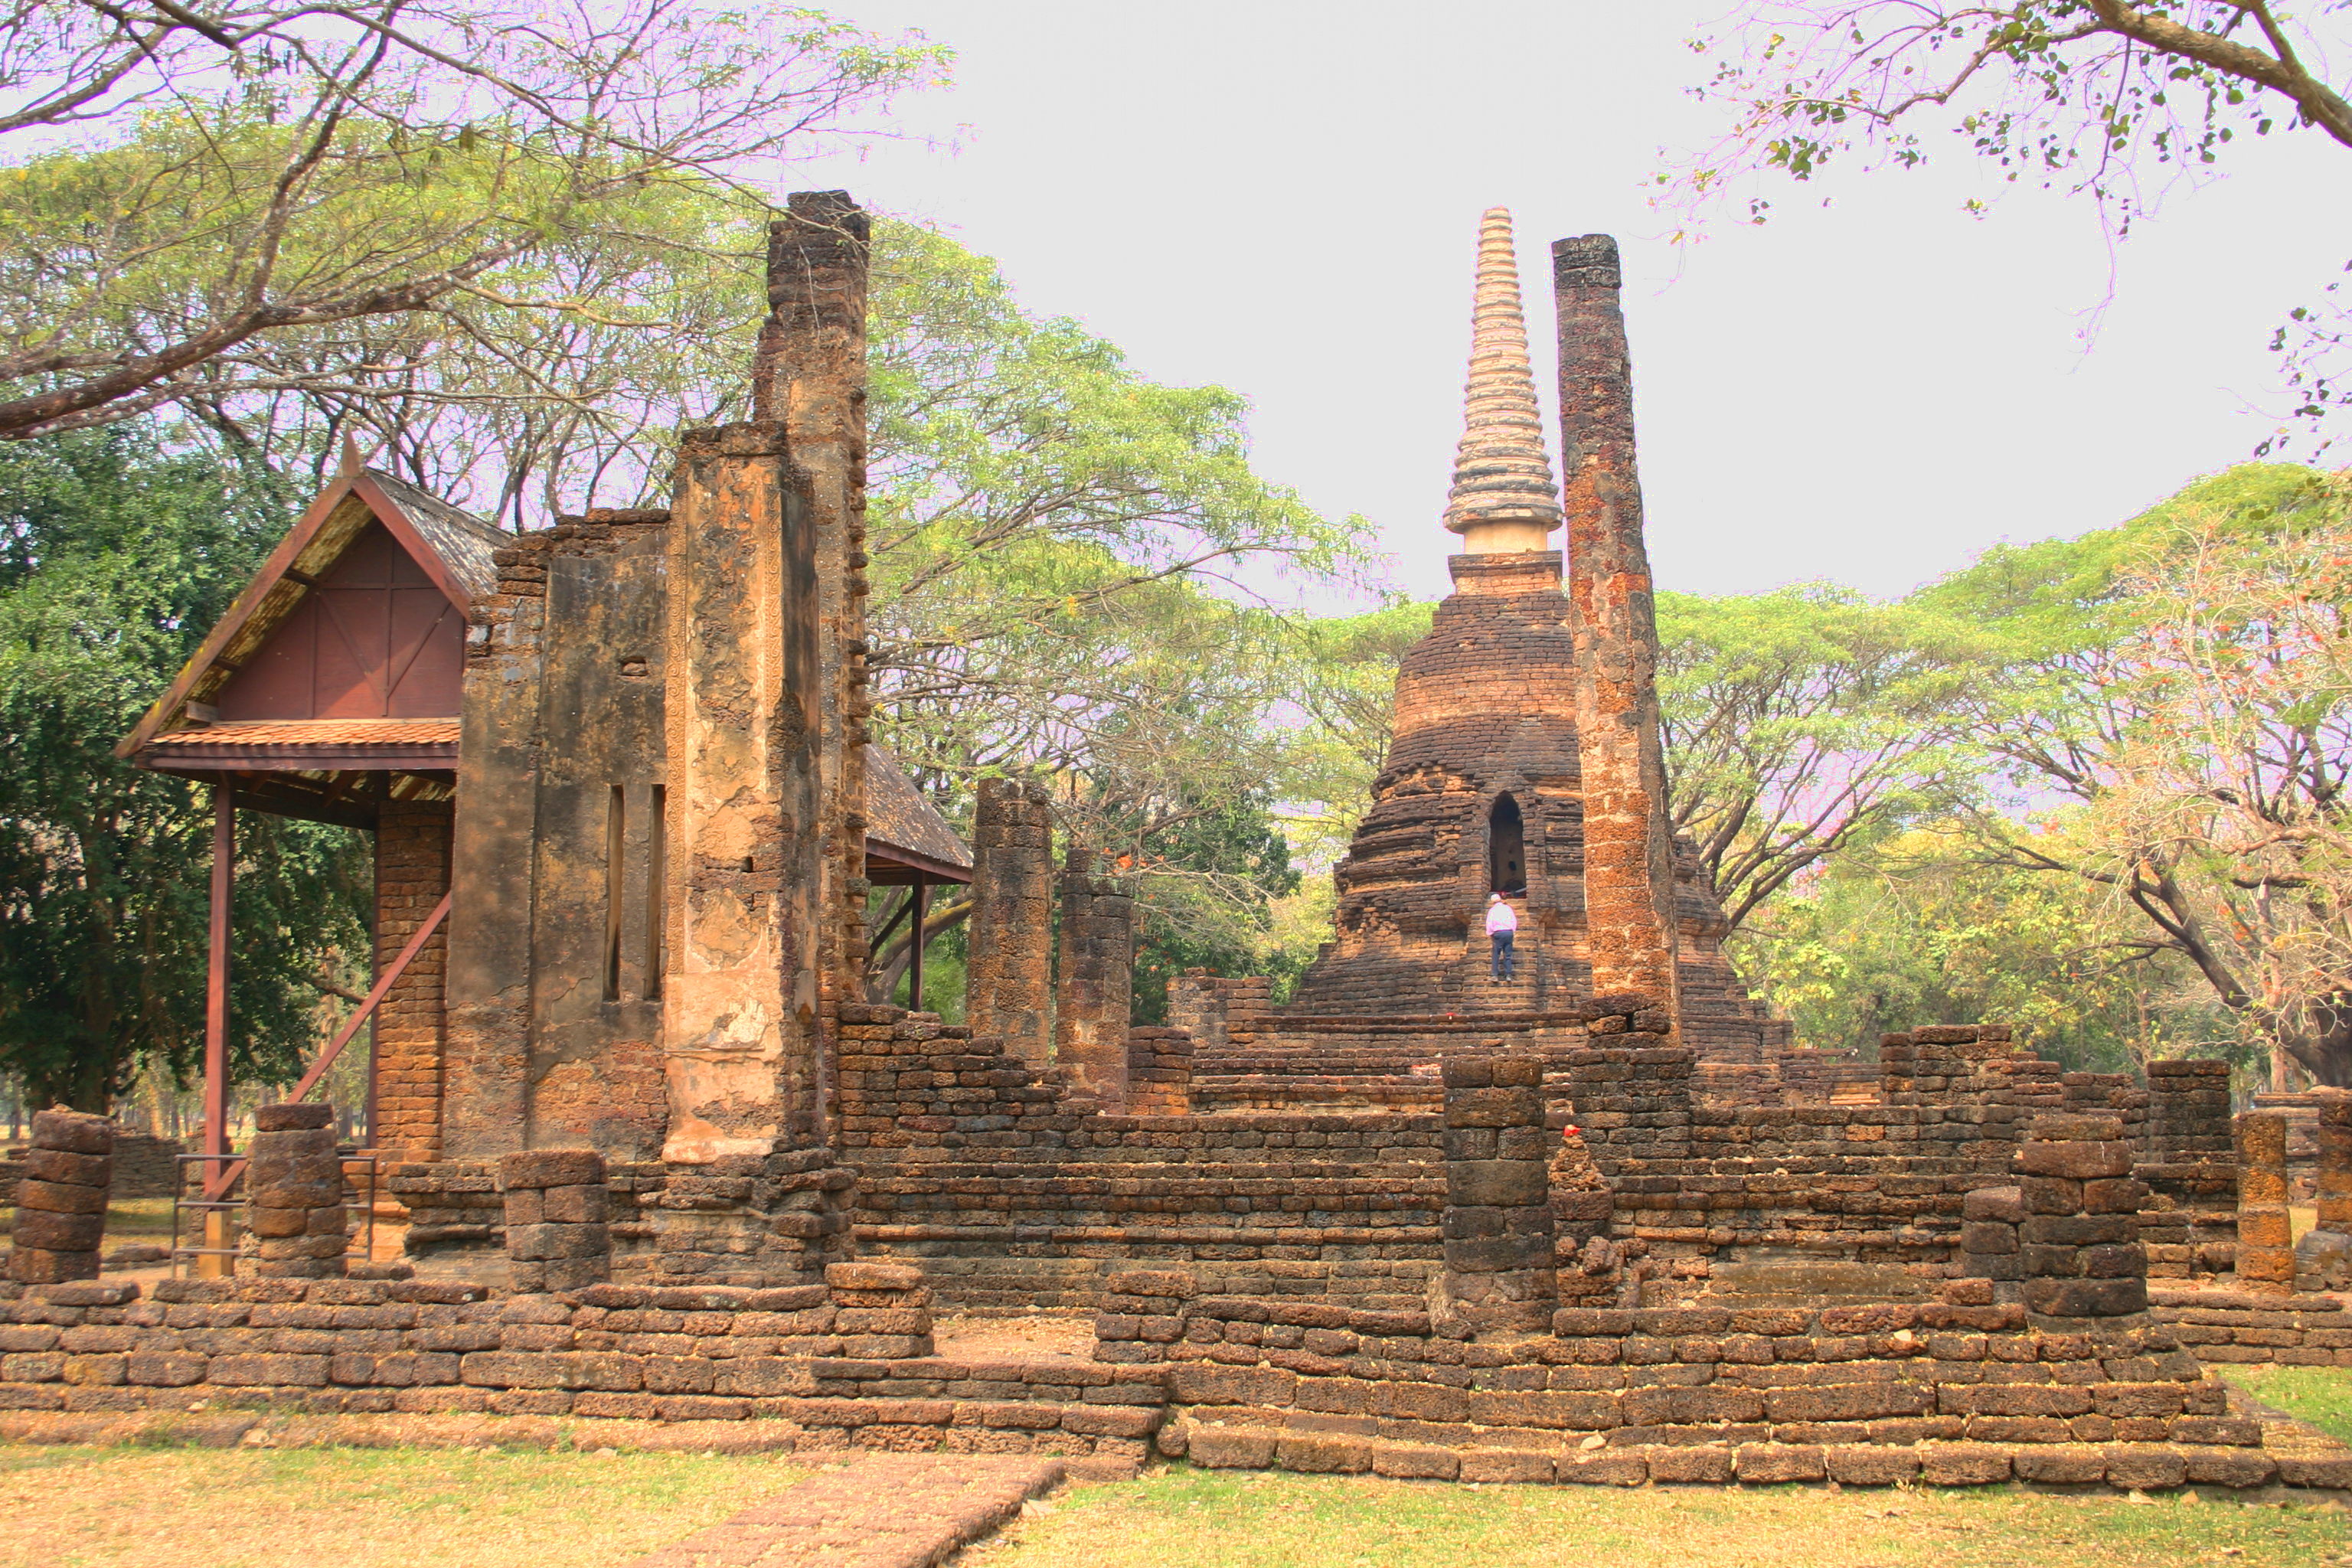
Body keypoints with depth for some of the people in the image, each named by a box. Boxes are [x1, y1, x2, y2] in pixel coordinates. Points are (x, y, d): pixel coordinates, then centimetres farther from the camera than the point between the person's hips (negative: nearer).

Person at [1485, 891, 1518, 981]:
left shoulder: (1492, 910, 2)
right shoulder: (1508, 908, 10)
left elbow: (1489, 923, -3)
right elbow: (1514, 921, 11)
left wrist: (1489, 934, 6)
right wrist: (1513, 931, 19)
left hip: (1498, 933, -3)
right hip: (1509, 932, 3)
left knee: (1496, 955, 2)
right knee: (1508, 955, 8)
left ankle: (1495, 975, -6)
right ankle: (1508, 974, 3)